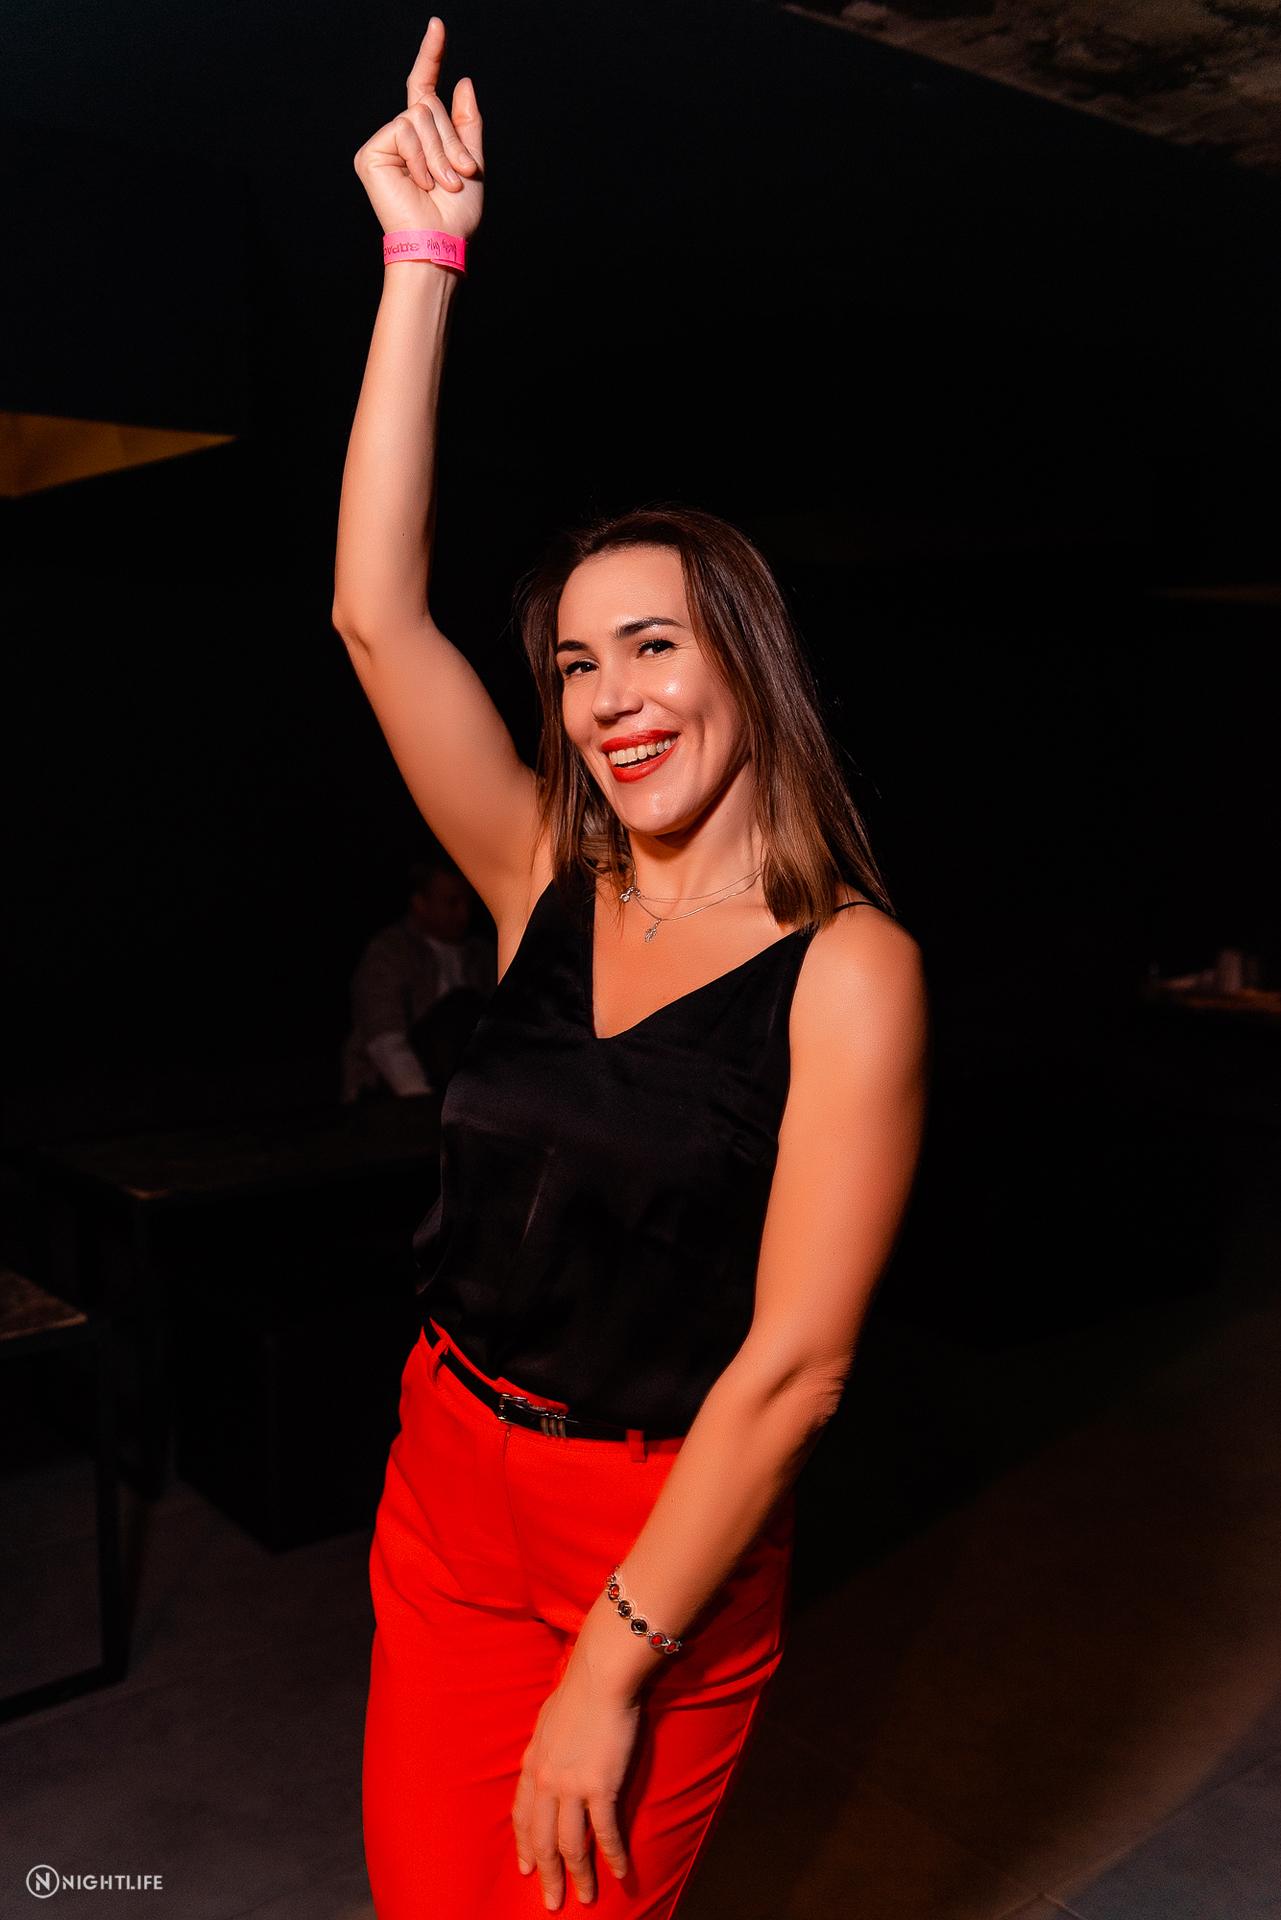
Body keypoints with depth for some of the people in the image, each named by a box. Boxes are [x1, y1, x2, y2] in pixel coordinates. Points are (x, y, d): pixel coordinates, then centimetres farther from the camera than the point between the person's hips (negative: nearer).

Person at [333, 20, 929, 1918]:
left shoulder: (849, 968, -15)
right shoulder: (549, 887, -1)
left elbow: (795, 1360, -17)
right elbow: (376, 612, -9)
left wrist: (610, 1670, -15)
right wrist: (423, 258, -9)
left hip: (672, 1541, -4)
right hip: (449, 1488, 4)